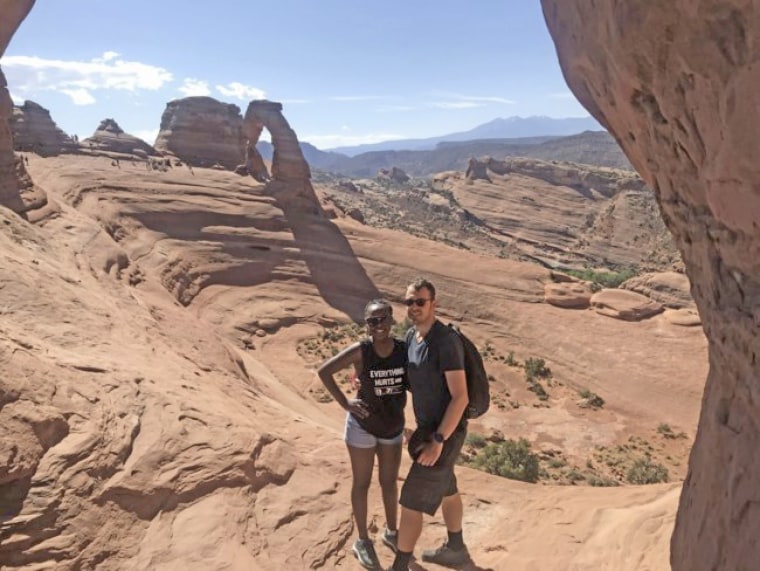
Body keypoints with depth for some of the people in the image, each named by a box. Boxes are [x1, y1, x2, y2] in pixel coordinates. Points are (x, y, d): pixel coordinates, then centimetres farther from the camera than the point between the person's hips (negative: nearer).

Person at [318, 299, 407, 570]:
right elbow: (324, 371, -16)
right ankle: (363, 541, 33)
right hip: (362, 425, -3)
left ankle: (391, 532, 44)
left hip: (393, 427, 3)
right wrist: (345, 403, -16)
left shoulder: (403, 348, -15)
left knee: (390, 481, 20)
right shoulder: (360, 351, -23)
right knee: (362, 484, 13)